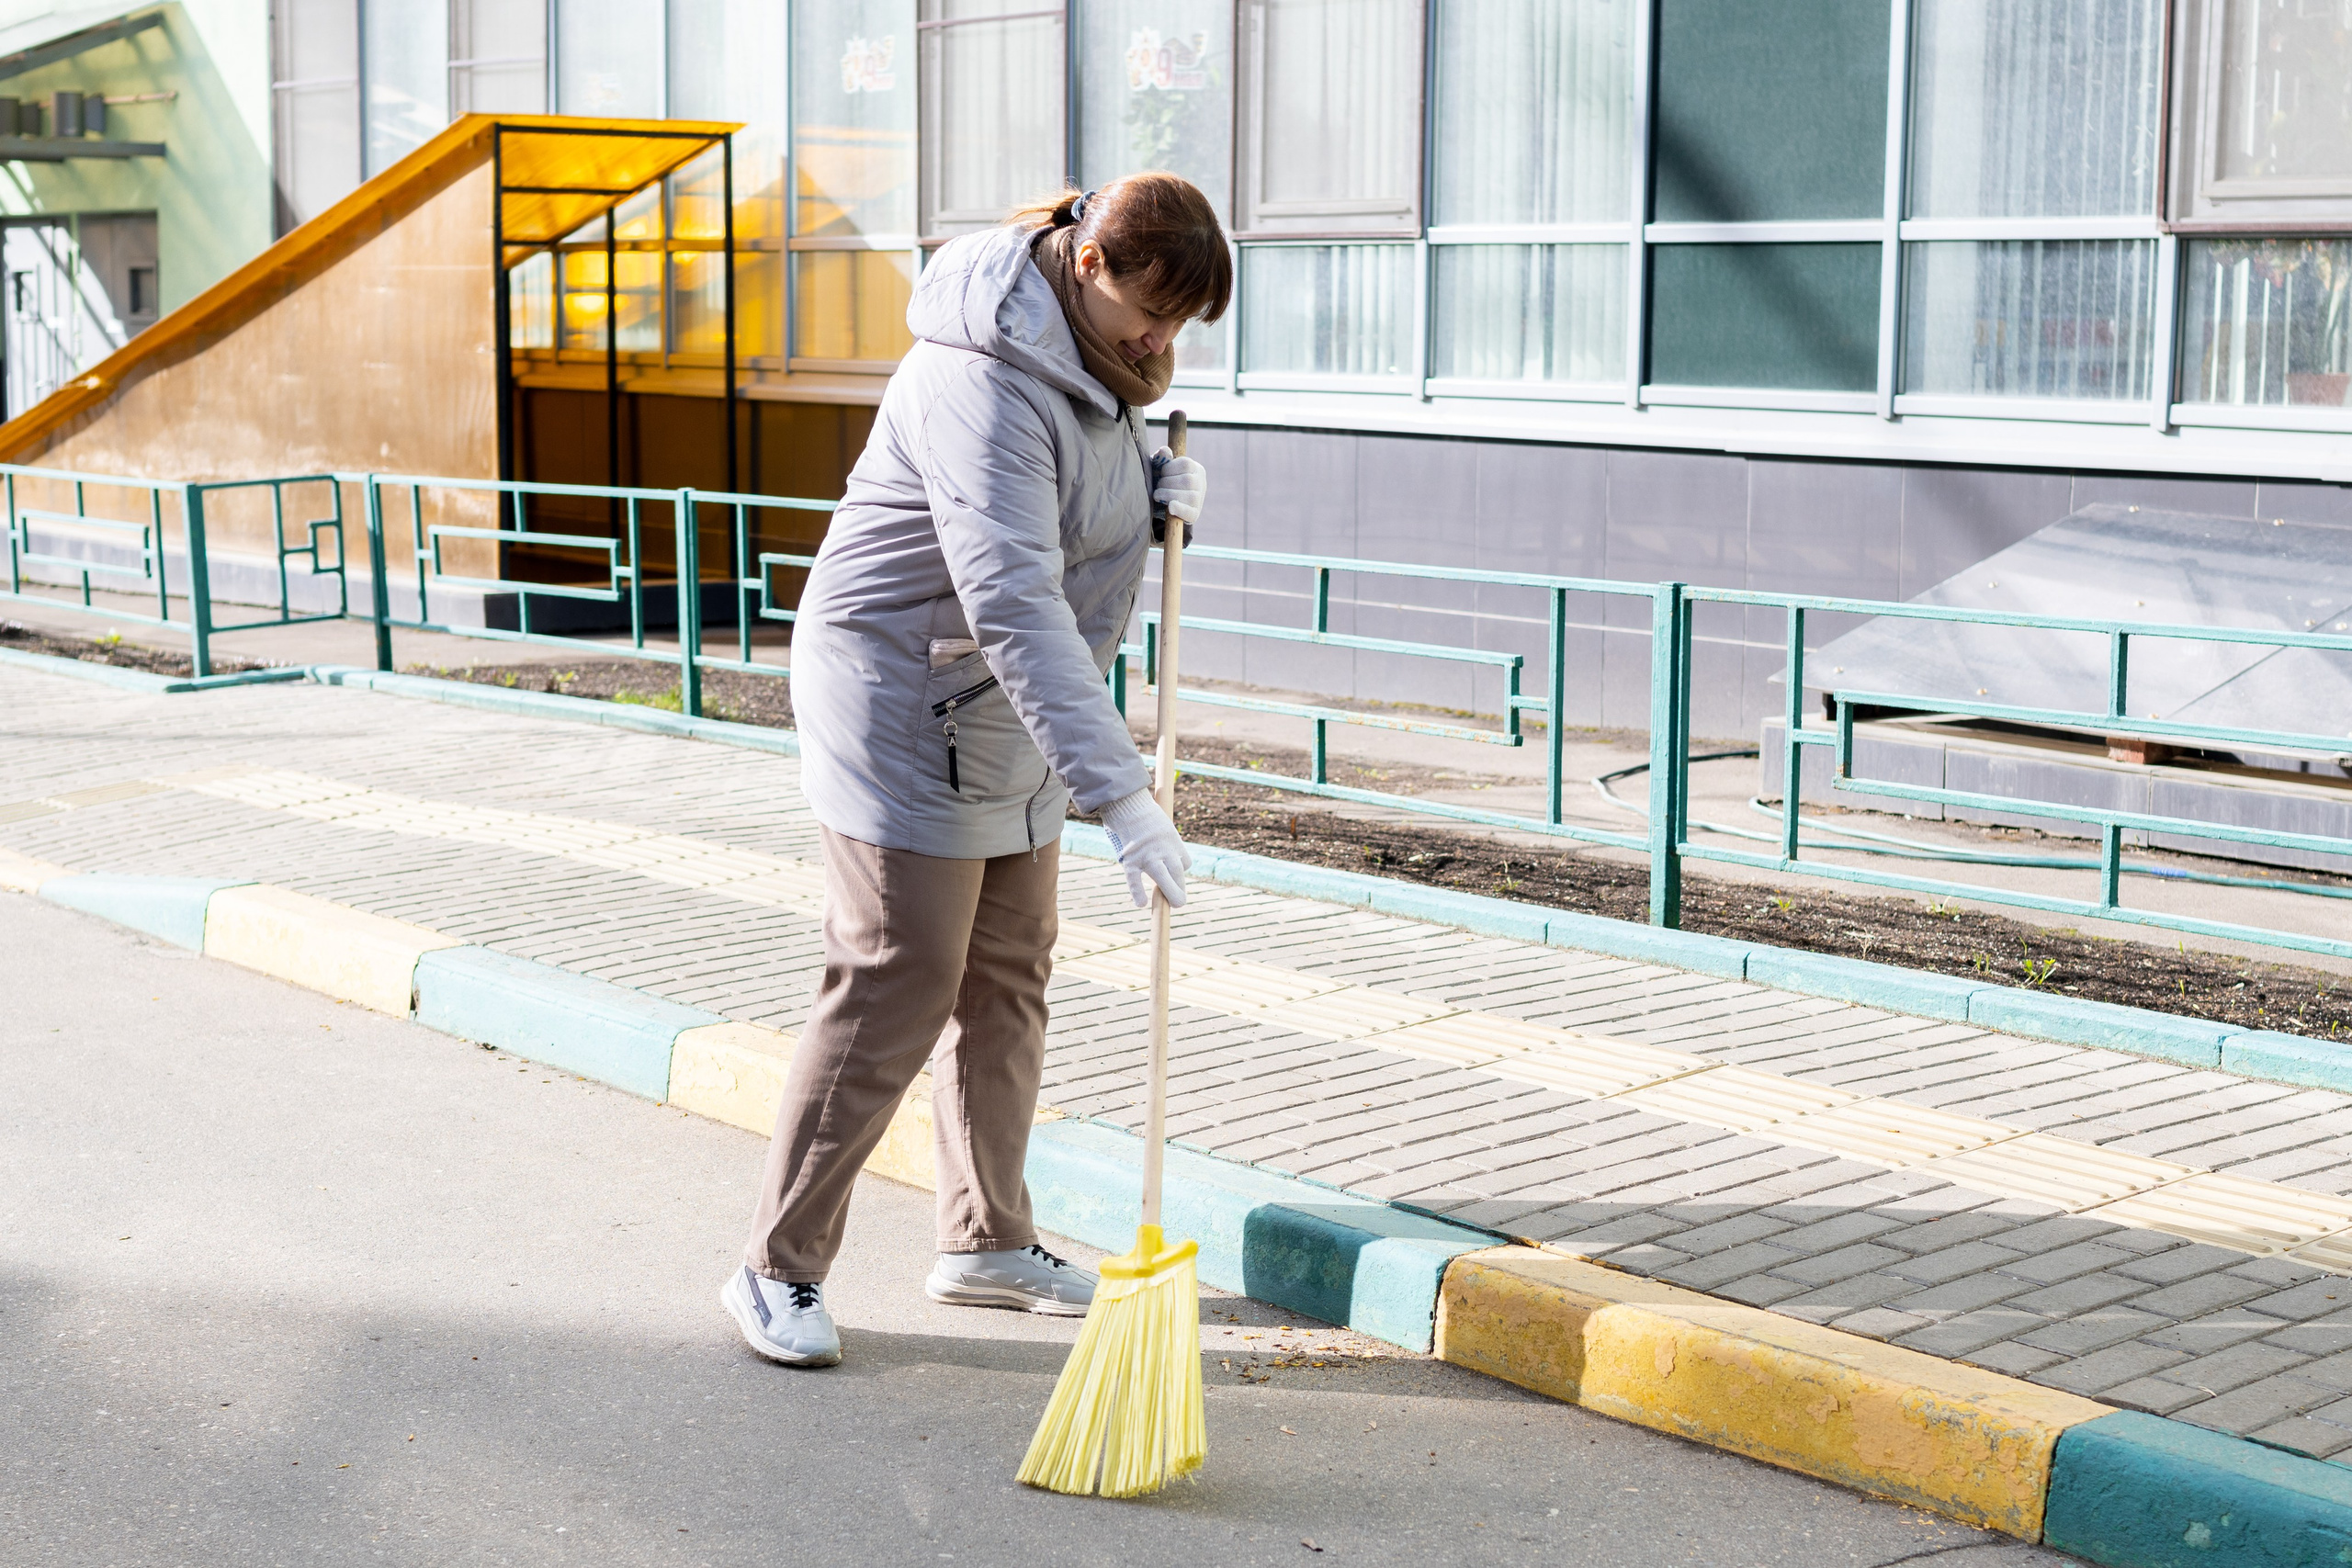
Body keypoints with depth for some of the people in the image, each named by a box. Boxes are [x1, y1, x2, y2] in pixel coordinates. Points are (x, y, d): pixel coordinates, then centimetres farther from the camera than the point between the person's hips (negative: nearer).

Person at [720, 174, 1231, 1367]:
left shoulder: (1088, 349, 3)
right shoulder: (988, 385, -28)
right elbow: (1014, 607, -37)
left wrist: (1156, 482, -3)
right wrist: (1120, 794, -42)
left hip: (1004, 722, 10)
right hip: (908, 710, -10)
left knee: (1007, 976, 13)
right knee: (895, 990, -9)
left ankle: (986, 1243, 26)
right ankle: (779, 1270, 2)